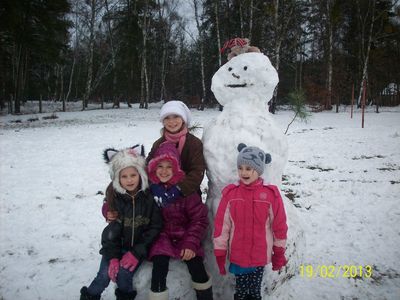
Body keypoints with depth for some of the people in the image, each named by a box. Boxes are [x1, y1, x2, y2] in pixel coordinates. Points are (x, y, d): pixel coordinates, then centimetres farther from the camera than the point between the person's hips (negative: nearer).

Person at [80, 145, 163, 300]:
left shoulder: (150, 197, -11)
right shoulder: (115, 198, -5)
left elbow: (155, 227, -10)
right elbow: (111, 231, -5)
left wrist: (137, 252, -14)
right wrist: (112, 257, -15)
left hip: (139, 246, -1)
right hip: (117, 246, 2)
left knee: (124, 273, -20)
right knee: (105, 274, -15)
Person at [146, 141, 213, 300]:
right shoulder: (149, 187, -6)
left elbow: (199, 218, -7)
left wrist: (191, 243, -15)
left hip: (184, 235, -1)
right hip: (161, 236, 1)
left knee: (197, 267, -18)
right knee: (159, 267, -24)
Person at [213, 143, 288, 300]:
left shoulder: (271, 194, -9)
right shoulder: (230, 193, -8)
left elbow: (279, 226, -2)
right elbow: (221, 225, -4)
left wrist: (279, 254, 5)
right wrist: (219, 254, -2)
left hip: (260, 256, 0)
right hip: (237, 256, 1)